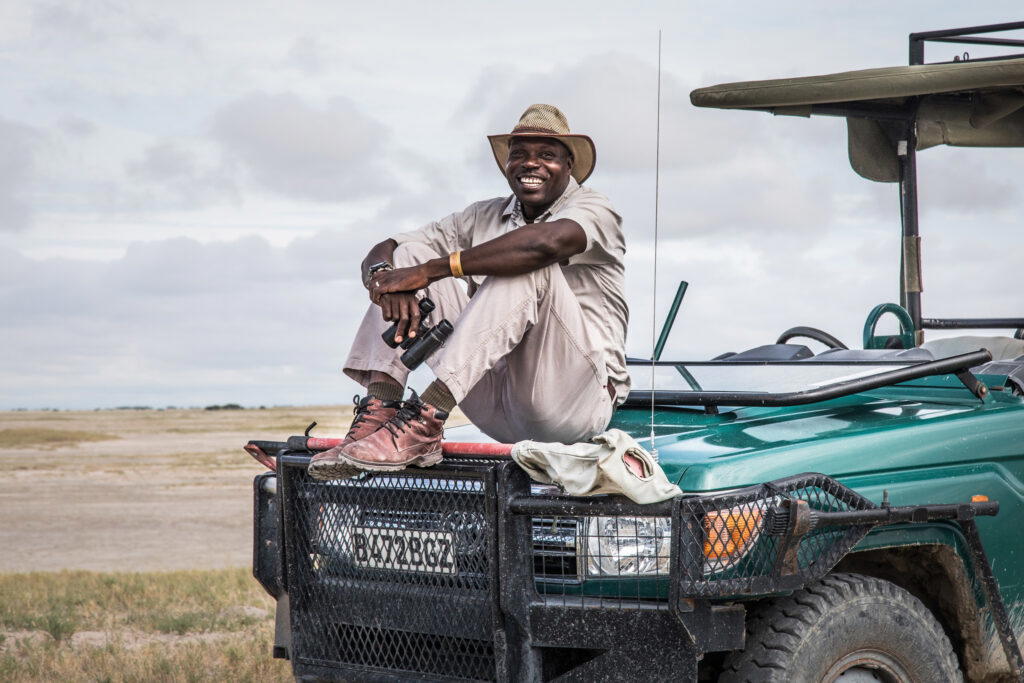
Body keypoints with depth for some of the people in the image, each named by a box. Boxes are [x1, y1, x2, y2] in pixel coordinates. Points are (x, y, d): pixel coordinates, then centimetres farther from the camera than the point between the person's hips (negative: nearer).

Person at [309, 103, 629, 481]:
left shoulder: (594, 210, -3)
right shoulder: (484, 217, 16)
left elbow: (548, 241, -29)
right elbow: (383, 252, 9)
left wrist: (428, 271, -25)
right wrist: (386, 279, -18)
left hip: (575, 401, -5)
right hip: (500, 408, 6)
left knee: (528, 265, -28)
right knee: (407, 255, 0)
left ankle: (425, 423, -36)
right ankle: (379, 412, -21)